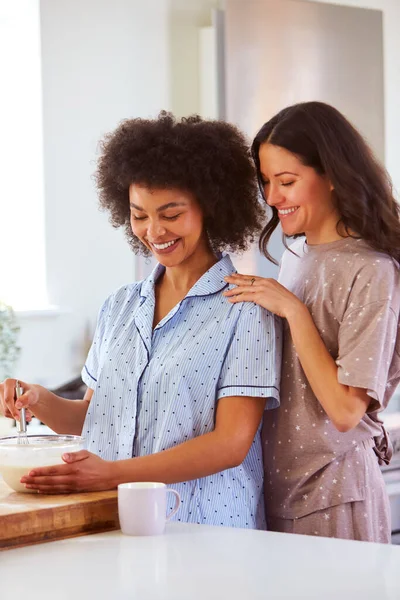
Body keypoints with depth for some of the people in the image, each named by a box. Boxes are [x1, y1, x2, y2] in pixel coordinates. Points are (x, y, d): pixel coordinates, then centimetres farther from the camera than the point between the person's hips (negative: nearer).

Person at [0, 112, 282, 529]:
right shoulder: (119, 307, 18)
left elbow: (232, 443, -9)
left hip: (205, 527, -5)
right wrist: (40, 402, 1)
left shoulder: (244, 309, -3)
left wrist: (115, 473, -17)